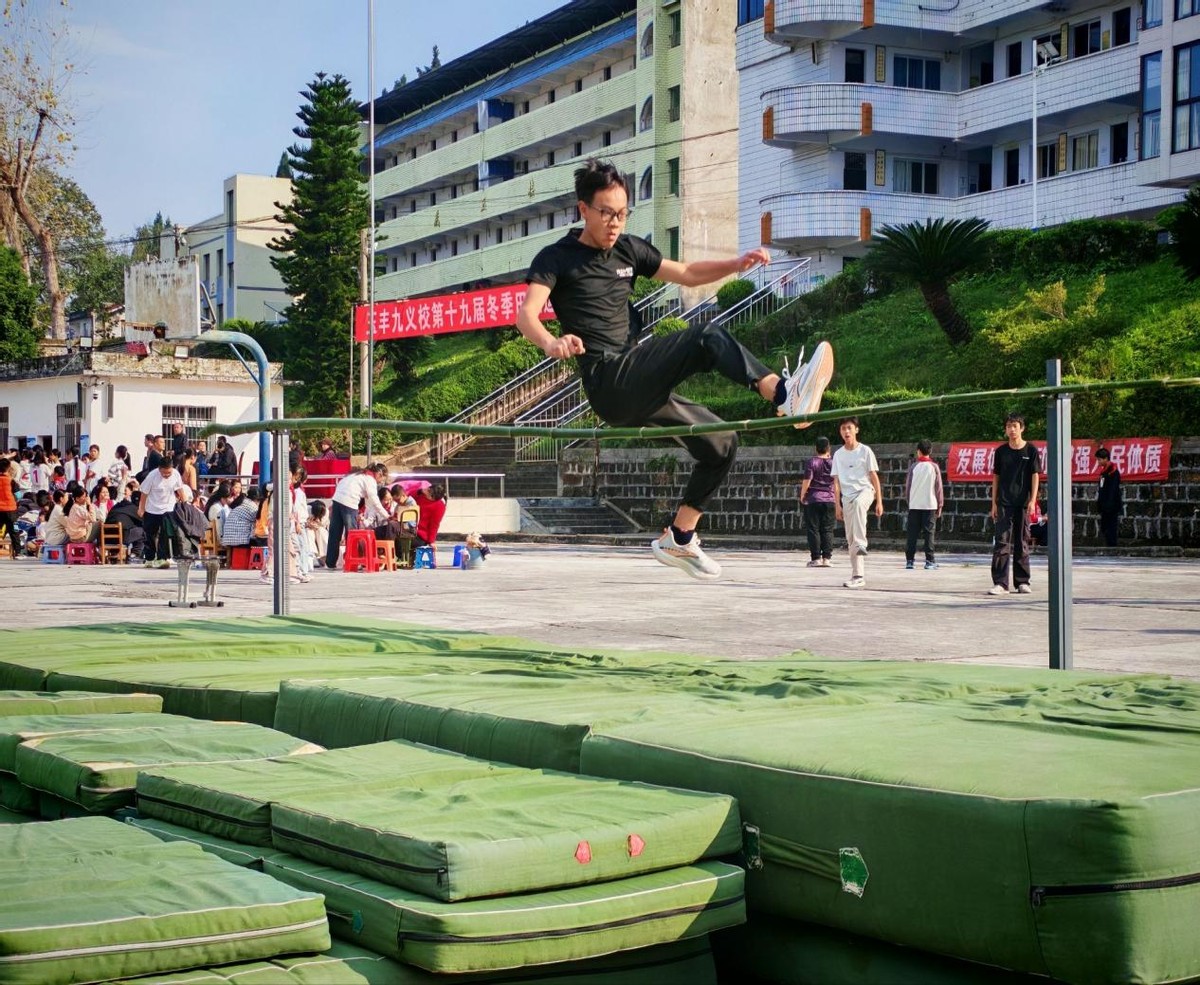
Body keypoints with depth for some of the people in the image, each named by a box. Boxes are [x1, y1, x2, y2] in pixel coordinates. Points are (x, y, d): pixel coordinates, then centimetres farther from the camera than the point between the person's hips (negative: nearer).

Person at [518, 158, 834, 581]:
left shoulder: (628, 250, 17)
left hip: (638, 388, 8)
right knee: (708, 337, -25)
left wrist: (737, 264, 6)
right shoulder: (556, 258, -3)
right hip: (609, 382, -8)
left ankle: (678, 539, 17)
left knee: (721, 443, 8)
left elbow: (686, 273, 25)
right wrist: (551, 344, -42)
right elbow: (527, 313, -19)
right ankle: (785, 395, -41)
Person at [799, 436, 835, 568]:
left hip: (813, 499, -3)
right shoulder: (833, 462, 5)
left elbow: (807, 480, -13)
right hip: (829, 500, 3)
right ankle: (826, 558, 1)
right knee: (827, 530, 6)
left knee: (813, 529, 0)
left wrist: (802, 495, 1)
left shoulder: (812, 462, -6)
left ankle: (816, 558, -4)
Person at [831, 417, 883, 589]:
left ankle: (861, 543, -43)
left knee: (858, 504, -42)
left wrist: (879, 501, -4)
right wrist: (837, 505, 3)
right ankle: (858, 576, 6)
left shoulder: (865, 451, 0)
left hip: (865, 490, -4)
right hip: (847, 496, 4)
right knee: (850, 540, 1)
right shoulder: (838, 455, 9)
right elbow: (836, 481, 10)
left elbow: (874, 476, 0)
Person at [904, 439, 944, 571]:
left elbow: (908, 486, 3)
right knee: (929, 532, 1)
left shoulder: (913, 467, 0)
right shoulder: (934, 467, -1)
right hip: (930, 504, 0)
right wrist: (940, 505, 8)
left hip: (914, 505, 0)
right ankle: (930, 561, -2)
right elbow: (938, 487, 1)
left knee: (912, 533, 4)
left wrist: (908, 500, 16)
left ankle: (910, 560, 1)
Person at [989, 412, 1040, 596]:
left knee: (1022, 543, 6)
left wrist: (1032, 501, -8)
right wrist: (994, 503, 6)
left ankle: (1022, 582, 14)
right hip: (1004, 503, 1)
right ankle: (1000, 583, -9)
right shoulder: (1001, 451, 7)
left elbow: (1035, 476, 1)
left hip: (1023, 503, -1)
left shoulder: (1030, 450, 1)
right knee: (1002, 542, -6)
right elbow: (996, 478, 10)